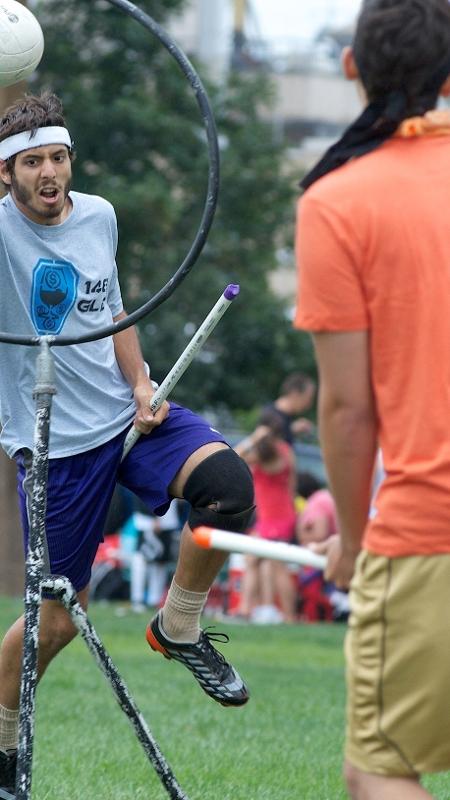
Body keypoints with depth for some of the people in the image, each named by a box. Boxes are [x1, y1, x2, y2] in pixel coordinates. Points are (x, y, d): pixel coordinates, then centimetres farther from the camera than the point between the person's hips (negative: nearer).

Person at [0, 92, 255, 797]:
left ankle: (179, 628, -1)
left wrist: (140, 382, 3)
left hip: (127, 414, 4)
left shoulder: (99, 216, 5)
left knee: (228, 480, -24)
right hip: (57, 442, -4)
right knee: (58, 618, 1)